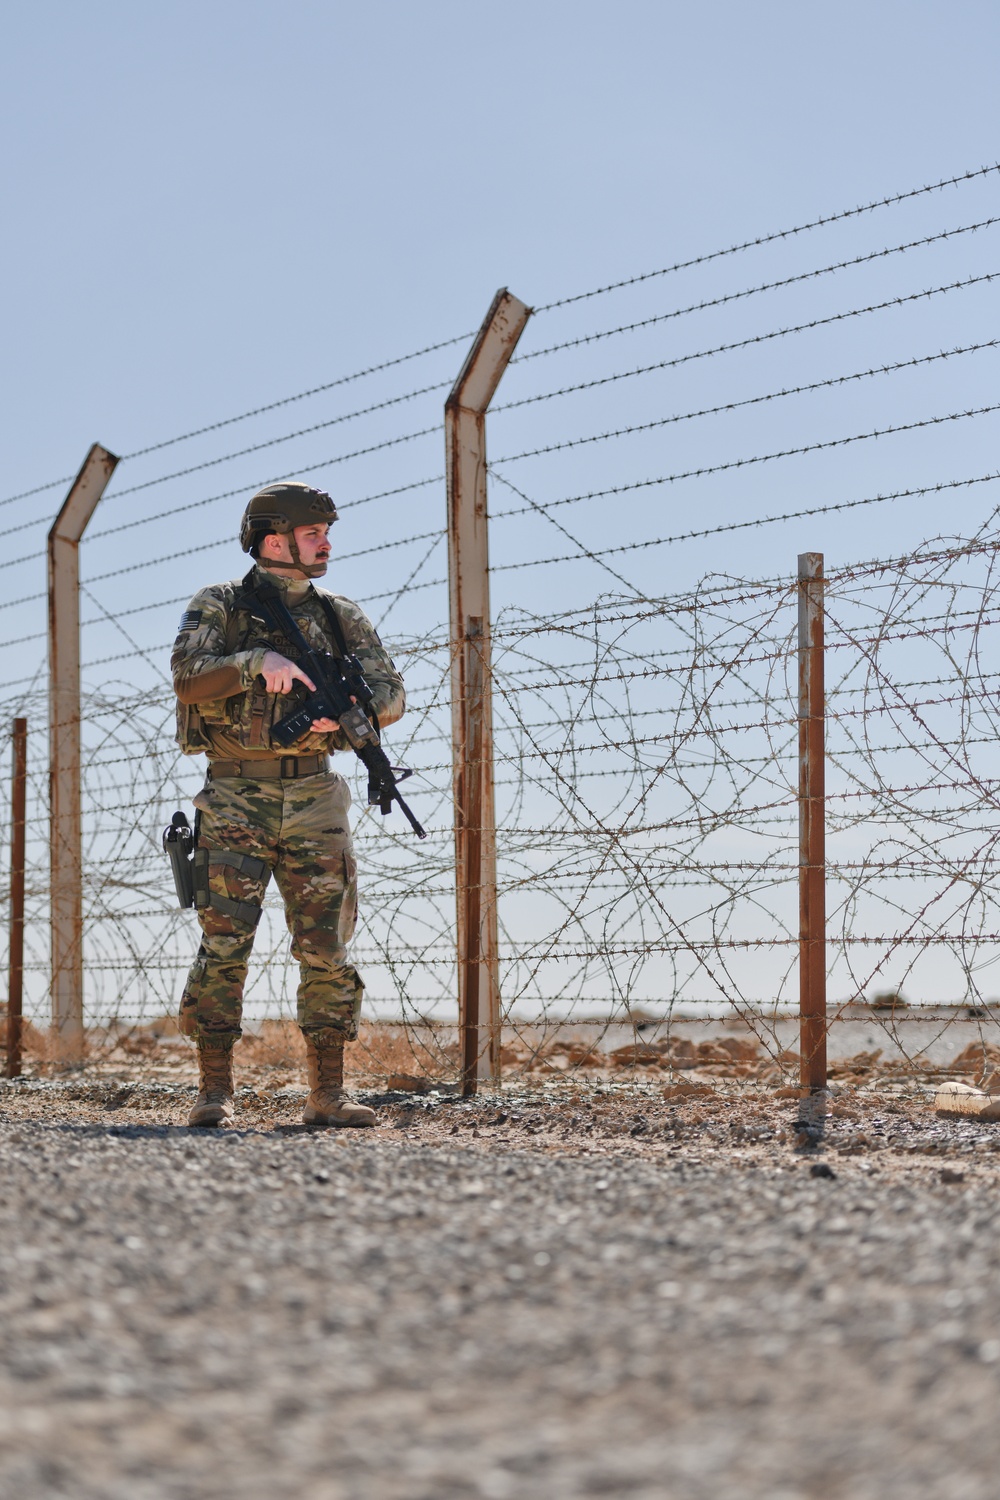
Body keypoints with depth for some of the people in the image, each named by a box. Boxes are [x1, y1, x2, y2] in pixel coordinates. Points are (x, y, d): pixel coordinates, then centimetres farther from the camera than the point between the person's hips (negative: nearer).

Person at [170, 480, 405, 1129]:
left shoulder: (342, 617, 12)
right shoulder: (218, 606, 3)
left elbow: (392, 692, 4)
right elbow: (188, 678, -12)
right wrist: (257, 662, -25)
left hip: (314, 801, 3)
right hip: (235, 800, -3)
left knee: (327, 949, 1)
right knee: (224, 943, -8)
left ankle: (328, 1093, 6)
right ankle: (215, 1092, -2)